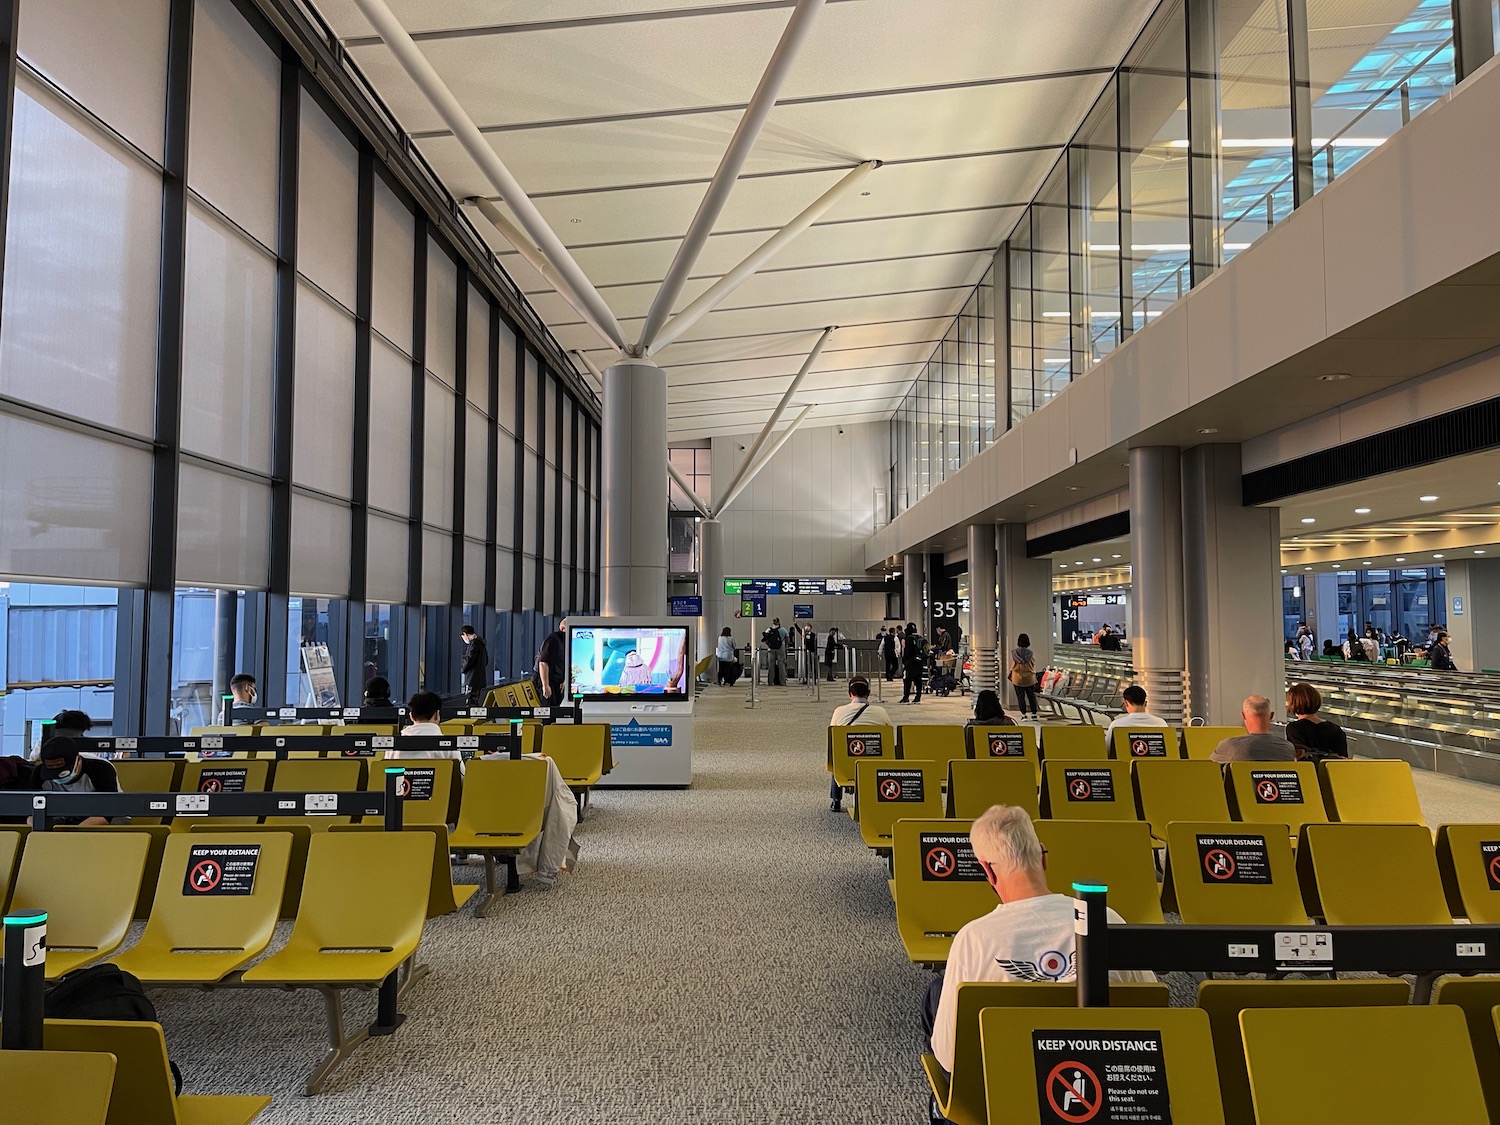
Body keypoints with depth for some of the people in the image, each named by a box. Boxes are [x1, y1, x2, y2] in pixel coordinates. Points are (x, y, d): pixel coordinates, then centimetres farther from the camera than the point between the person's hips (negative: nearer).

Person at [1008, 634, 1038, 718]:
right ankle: (1034, 714, 14)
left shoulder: (1013, 652, -9)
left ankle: (1023, 714, 2)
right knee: (1031, 696, 13)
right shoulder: (1031, 654, -9)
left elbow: (1012, 666, -1)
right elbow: (1033, 667, 0)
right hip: (1029, 679, 1)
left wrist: (1009, 675, 15)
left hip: (1017, 678, -1)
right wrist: (1034, 679, 10)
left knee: (1020, 697, 5)